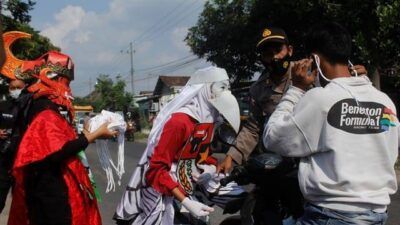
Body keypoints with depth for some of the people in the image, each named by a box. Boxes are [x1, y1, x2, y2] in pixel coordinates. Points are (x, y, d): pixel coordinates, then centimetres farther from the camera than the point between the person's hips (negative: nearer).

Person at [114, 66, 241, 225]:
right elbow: (157, 169, -22)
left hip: (187, 191, 8)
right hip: (163, 194, -8)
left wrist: (212, 167, -4)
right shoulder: (179, 121, -22)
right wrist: (185, 202, -29)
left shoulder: (211, 119, 4)